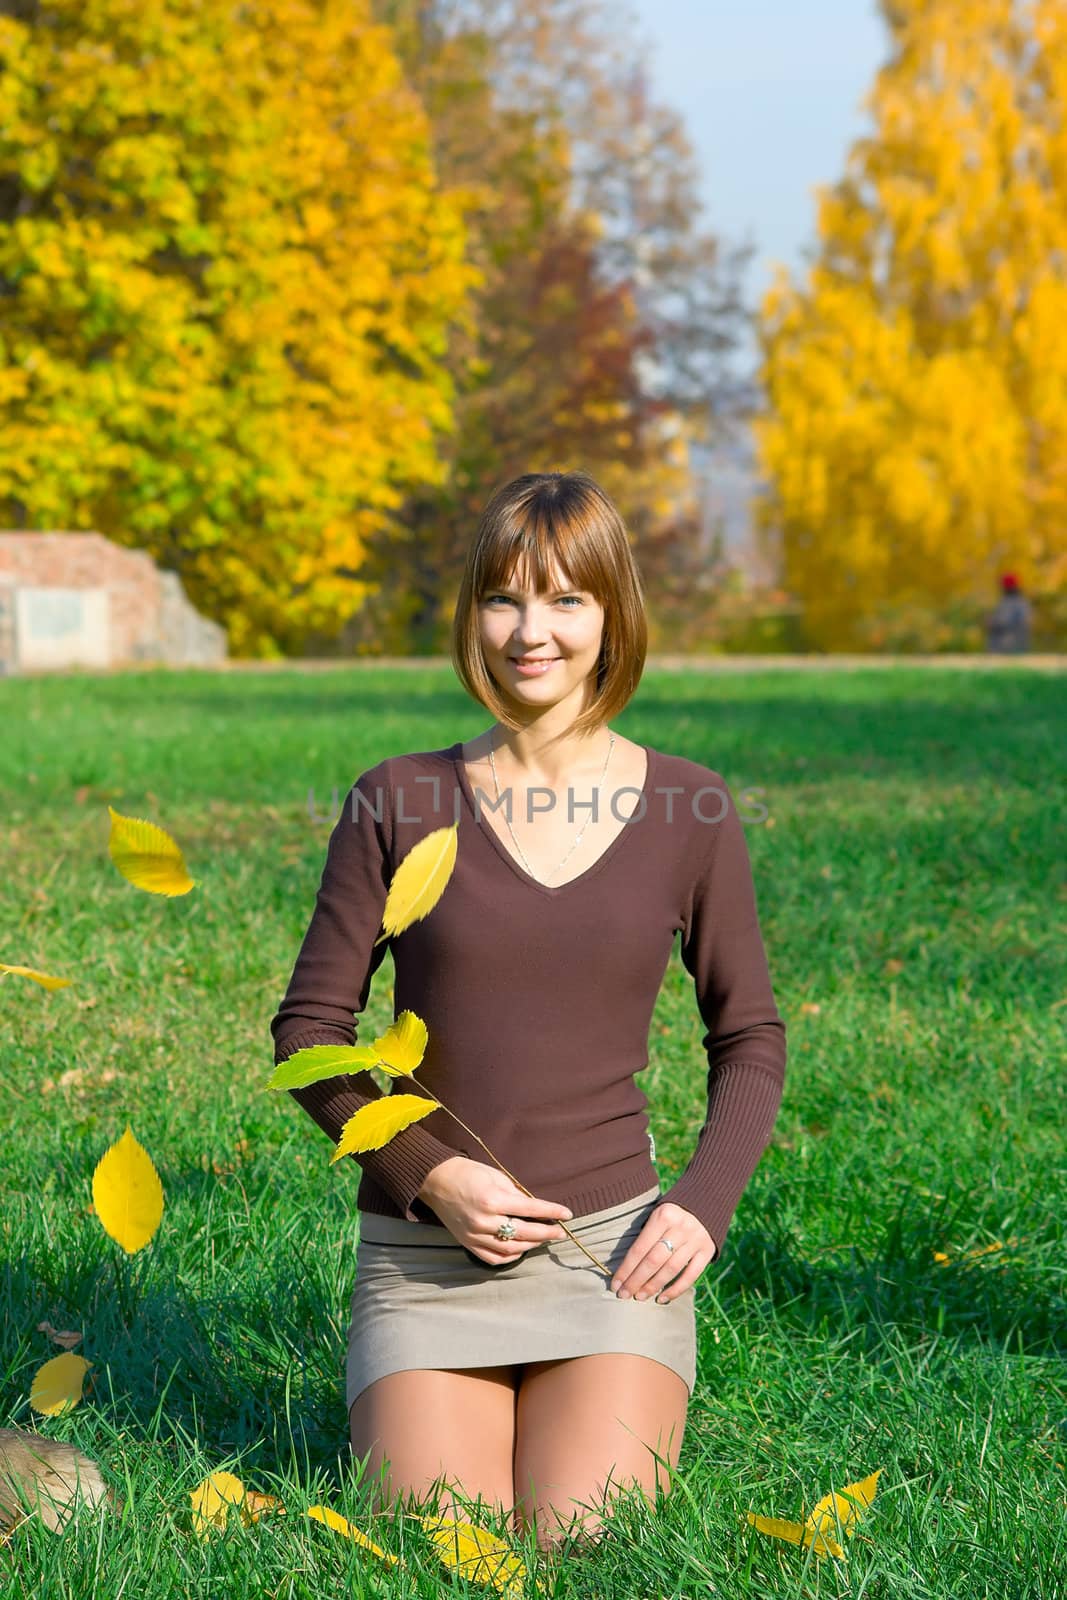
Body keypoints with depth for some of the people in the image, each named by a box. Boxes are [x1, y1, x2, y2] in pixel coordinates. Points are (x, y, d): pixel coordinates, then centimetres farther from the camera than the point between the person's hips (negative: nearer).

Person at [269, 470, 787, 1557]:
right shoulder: (399, 802, 0)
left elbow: (749, 1038, 11)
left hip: (612, 1242, 0)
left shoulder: (689, 812, 2)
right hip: (430, 1251, 0)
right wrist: (430, 1176, -11)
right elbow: (310, 1029, 3)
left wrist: (703, 1205, -5)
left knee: (583, 1547, -17)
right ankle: (405, 1410, 19)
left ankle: (603, 1413, 17)